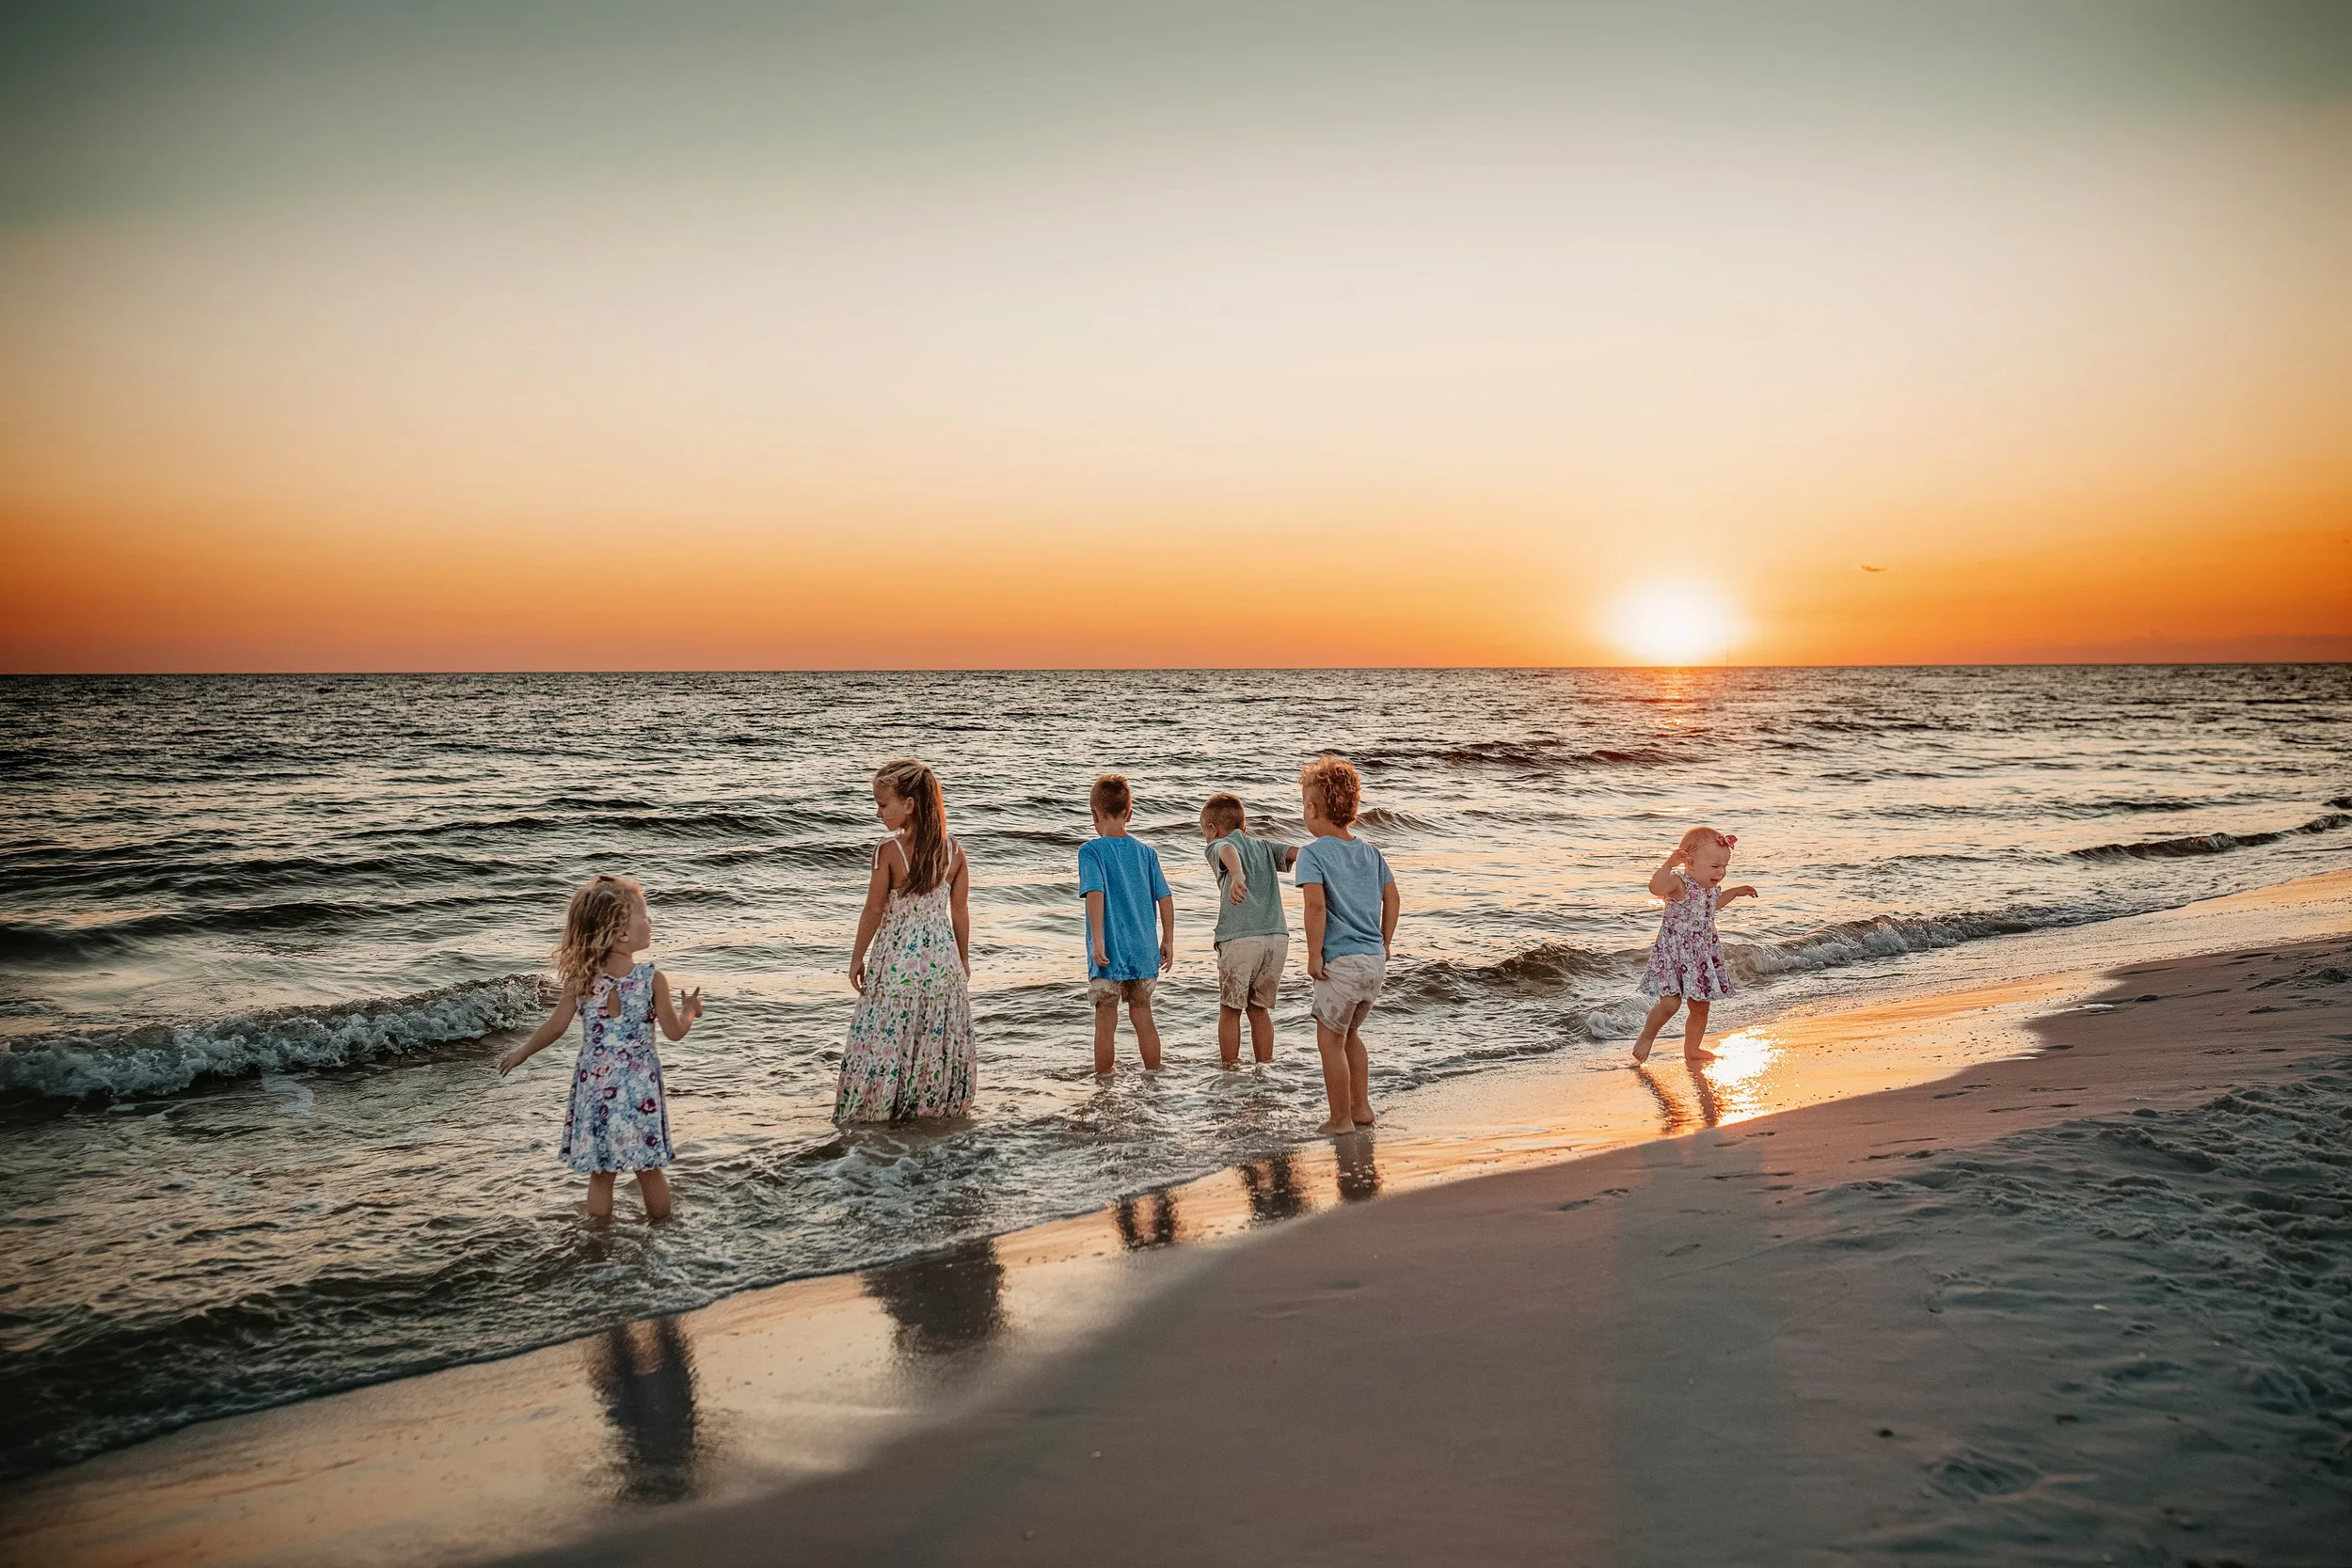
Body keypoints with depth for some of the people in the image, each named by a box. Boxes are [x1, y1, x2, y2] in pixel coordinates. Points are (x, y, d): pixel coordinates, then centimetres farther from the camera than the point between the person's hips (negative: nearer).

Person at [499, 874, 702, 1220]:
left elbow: (555, 1027, -1)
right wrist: (690, 1010, 16)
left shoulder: (580, 980, -7)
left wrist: (521, 1053, 16)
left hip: (595, 1087, 2)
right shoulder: (653, 980, -13)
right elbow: (675, 1032, -5)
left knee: (600, 1173, 12)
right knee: (649, 1170, 12)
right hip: (640, 1087, -2)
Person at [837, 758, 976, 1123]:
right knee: (938, 1039, 12)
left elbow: (874, 909, -9)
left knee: (885, 1039, 5)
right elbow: (960, 911, 3)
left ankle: (875, 1110, 11)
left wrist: (857, 957, 3)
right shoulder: (954, 851, -3)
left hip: (897, 961, -4)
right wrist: (963, 959, 15)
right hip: (943, 958, 4)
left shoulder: (889, 851, -14)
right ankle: (933, 1109, 20)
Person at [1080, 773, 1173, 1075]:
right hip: (1144, 953, 4)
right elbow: (1165, 898, 4)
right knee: (1143, 1018, 14)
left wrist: (1097, 940, -20)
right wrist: (1168, 940, 12)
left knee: (1106, 1024, 5)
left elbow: (1095, 893, -19)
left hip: (1109, 955, -4)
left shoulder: (1091, 851, -7)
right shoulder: (1146, 852, 5)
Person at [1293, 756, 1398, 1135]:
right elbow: (1392, 898, 11)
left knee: (1330, 1041, 7)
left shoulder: (1312, 852, -9)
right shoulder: (1369, 852, 11)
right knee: (1350, 1033, 24)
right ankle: (1361, 1108, 28)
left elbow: (1316, 905, -20)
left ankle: (1341, 1119, 13)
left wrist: (1314, 957, -14)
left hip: (1341, 961, -7)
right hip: (1375, 959, 7)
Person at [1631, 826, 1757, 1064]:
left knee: (1701, 1006, 14)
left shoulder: (1710, 888, 7)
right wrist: (1669, 864, -50)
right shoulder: (1679, 883, -19)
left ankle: (1692, 1049, 32)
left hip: (1702, 954, 8)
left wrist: (1733, 892, 28)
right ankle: (1645, 1038, 10)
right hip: (1674, 953, -8)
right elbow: (1656, 888, -41)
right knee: (1670, 1002, -15)